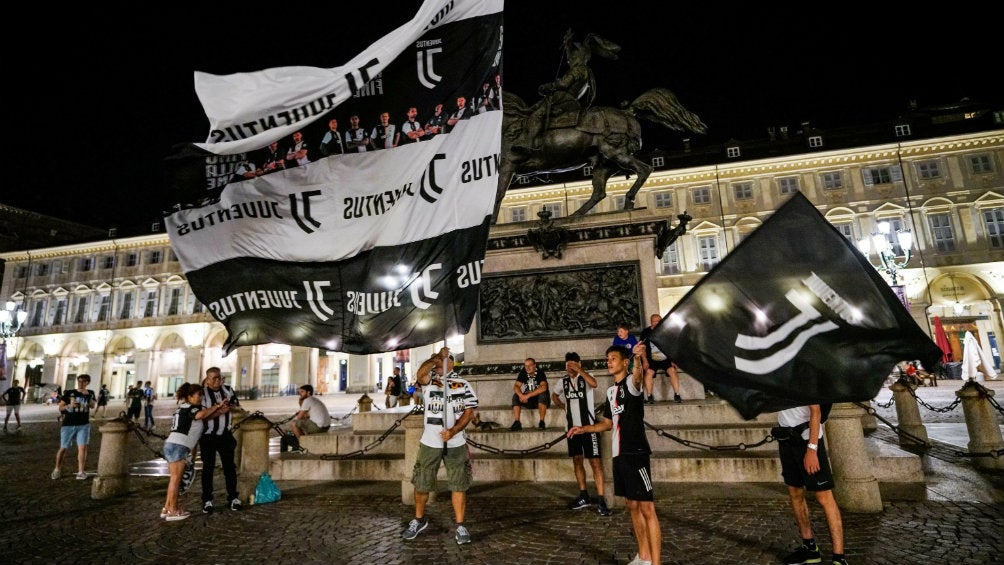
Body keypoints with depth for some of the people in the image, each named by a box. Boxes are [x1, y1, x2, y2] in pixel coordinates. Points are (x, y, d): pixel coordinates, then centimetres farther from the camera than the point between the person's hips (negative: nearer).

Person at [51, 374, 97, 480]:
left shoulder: (90, 393, 7)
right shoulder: (69, 393, 5)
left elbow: (93, 406, -7)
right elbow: (60, 408, 5)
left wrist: (88, 395, -21)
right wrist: (69, 405, -15)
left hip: (83, 425, 0)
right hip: (68, 425, 0)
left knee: (82, 447, -9)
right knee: (63, 448, 8)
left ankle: (81, 472, -6)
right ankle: (57, 470, 29)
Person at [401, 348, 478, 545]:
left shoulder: (463, 385, 2)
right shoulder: (428, 380, 2)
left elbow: (469, 411, -5)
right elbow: (420, 373, -22)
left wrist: (453, 431, -18)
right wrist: (438, 356, -28)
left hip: (455, 443, -1)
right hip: (430, 442, 1)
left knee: (459, 485, 3)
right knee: (421, 483, 11)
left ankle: (460, 526, 18)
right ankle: (419, 520, 33)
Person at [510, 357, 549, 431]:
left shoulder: (540, 373, -17)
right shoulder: (523, 373, -4)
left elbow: (543, 388, -33)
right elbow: (516, 386, -10)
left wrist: (528, 395, -35)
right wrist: (521, 395, -32)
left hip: (540, 400, -4)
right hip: (528, 401, 4)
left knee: (542, 395, -34)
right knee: (515, 396, -18)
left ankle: (542, 422, -26)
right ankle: (517, 422, -21)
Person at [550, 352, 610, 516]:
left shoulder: (585, 378, -9)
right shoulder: (564, 381, 6)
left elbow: (594, 383, -34)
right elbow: (554, 395, 24)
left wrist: (579, 369, -29)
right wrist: (563, 406, 10)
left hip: (588, 426, -6)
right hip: (572, 427, 6)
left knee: (595, 462, -6)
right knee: (577, 461, 13)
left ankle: (601, 500, -4)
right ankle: (583, 497, 25)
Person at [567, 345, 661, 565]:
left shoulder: (631, 382, -10)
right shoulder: (611, 391, 15)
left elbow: (638, 376, -36)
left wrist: (638, 359, -58)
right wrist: (584, 429, 15)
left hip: (636, 453, -9)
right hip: (620, 454, 9)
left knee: (647, 508, -5)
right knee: (632, 506, 16)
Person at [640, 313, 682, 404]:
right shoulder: (645, 333, 4)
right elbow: (643, 349, 0)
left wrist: (673, 361, -3)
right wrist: (645, 362, -12)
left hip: (666, 360, 1)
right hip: (652, 360, -1)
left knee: (672, 370, -25)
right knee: (649, 372, -26)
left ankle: (677, 395, -18)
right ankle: (650, 397, -20)